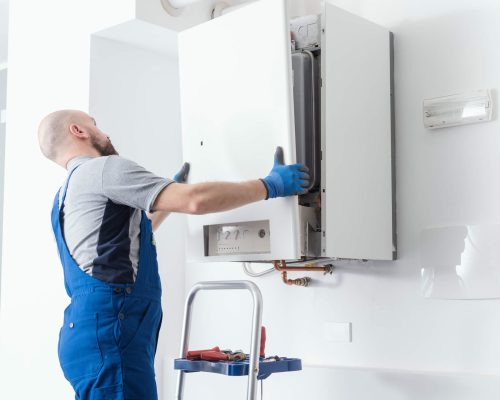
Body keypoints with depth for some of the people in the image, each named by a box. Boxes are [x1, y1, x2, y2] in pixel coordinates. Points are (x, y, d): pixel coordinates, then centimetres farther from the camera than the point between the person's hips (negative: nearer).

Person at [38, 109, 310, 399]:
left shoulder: (67, 195, 25)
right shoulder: (103, 168, -6)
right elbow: (195, 200, -17)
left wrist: (169, 197, 46)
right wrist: (270, 186, -7)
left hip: (92, 330, 10)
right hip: (109, 331, -10)